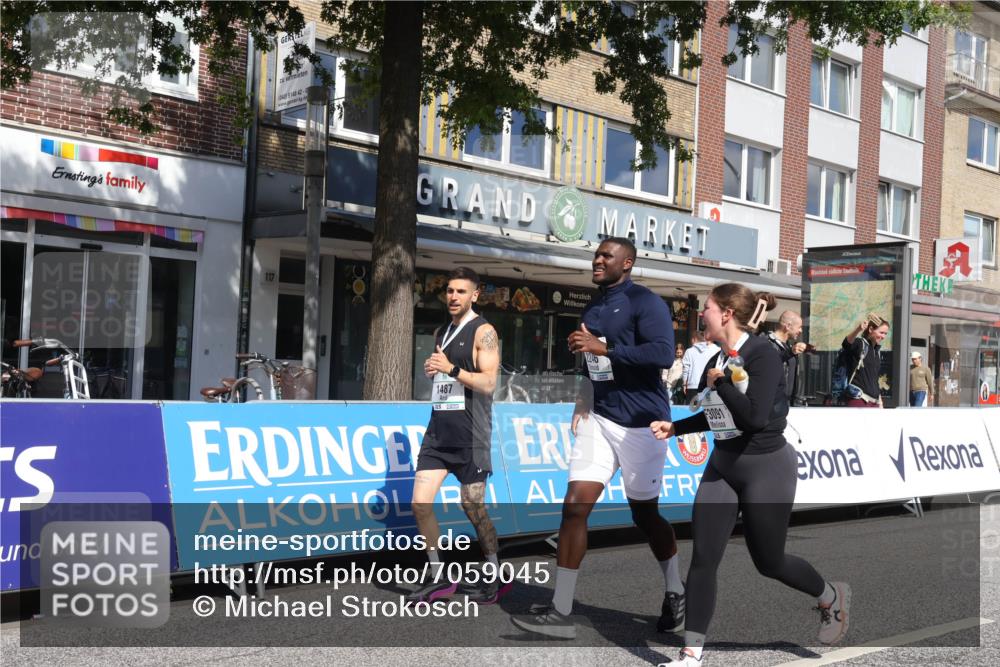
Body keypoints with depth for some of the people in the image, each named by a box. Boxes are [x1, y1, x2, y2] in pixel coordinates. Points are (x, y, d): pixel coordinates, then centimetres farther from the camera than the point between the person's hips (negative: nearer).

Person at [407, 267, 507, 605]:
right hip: (439, 429, 7)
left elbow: (488, 384, -15)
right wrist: (431, 371, 4)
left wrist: (452, 369, -26)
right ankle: (439, 577, 10)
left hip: (470, 434, -7)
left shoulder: (483, 332, -6)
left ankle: (496, 577, 20)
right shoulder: (441, 333, 16)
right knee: (420, 503, -2)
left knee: (473, 508, 1)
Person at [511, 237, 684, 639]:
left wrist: (603, 347, -24)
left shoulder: (645, 302, -9)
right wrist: (584, 401, 13)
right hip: (599, 418, 6)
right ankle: (560, 612, -3)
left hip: (641, 422, -6)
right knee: (575, 506, -5)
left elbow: (663, 354, -24)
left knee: (644, 514, 6)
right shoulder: (592, 310, 15)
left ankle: (675, 595, 30)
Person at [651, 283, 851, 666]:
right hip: (722, 467, 7)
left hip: (767, 469, -7)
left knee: (768, 561, 8)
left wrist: (720, 381, -19)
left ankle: (834, 598, 38)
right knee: (703, 559, 0)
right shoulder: (716, 361, 5)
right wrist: (674, 428, 10)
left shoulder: (762, 353, -18)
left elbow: (754, 418, -28)